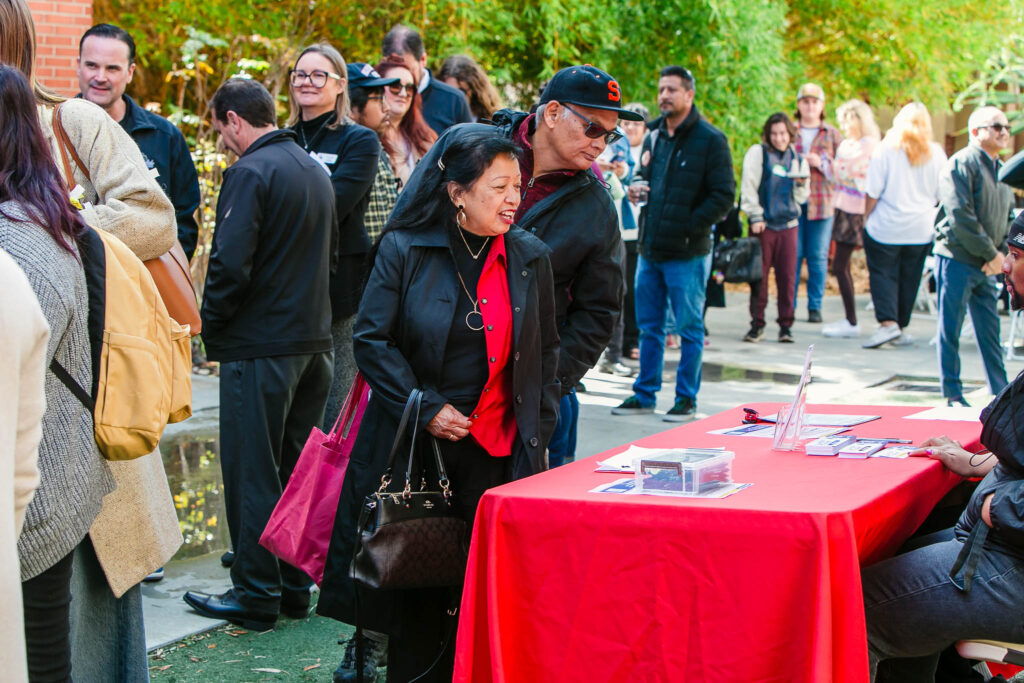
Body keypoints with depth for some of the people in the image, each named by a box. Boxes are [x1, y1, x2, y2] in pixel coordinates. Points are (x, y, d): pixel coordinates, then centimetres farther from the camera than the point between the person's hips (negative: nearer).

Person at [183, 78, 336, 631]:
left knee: (252, 470, 0)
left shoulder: (251, 172, -14)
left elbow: (230, 264, -21)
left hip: (260, 347, -8)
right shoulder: (316, 171, 13)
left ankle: (256, 594, 5)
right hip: (314, 340, 8)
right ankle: (295, 584, 21)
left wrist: (210, 325, -7)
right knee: (296, 466, 14)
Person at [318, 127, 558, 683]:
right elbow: (371, 339, -3)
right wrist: (426, 409, -10)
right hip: (416, 446, -2)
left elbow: (545, 352, 13)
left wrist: (537, 431, 6)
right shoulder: (404, 250, -3)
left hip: (498, 452, 2)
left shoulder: (530, 257, 6)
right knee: (418, 589, 4)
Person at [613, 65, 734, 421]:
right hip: (649, 249, 6)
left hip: (687, 254, -6)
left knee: (689, 328, 2)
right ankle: (644, 394, 21)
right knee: (649, 326, 12)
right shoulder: (654, 136, 13)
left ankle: (686, 398, 11)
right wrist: (635, 191, 3)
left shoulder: (710, 140, -7)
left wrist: (688, 228, -16)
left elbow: (723, 197, -9)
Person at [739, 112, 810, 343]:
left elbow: (801, 198, 15)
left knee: (787, 276, 0)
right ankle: (757, 324, 6)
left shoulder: (798, 160, 13)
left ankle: (785, 325, 6)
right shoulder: (757, 153, 2)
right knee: (759, 275, -2)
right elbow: (748, 187, -1)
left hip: (788, 224, 3)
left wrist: (801, 184, -6)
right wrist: (755, 216, -8)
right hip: (763, 223, -2)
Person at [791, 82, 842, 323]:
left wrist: (822, 163, -10)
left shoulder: (832, 134, 10)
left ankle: (815, 306, 10)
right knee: (792, 255, -3)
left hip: (821, 203, 0)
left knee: (818, 256, 2)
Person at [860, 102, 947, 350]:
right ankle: (900, 326, 18)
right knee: (909, 278, 11)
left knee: (882, 274, 1)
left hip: (886, 227, -3)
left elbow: (873, 192, -8)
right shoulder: (937, 154, 1)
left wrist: (867, 218, 2)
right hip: (921, 230, 3)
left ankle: (888, 322, -15)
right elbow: (942, 196, 7)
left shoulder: (885, 149, -7)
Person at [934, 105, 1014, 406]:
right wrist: (990, 253, -15)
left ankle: (1001, 394, 15)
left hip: (986, 267, 7)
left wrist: (1001, 252, 4)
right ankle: (953, 395, 7)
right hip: (957, 260, -7)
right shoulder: (961, 164, -9)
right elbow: (961, 217, -17)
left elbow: (1008, 216, 21)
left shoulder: (1002, 170, 16)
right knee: (951, 330, 0)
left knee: (990, 331, 9)